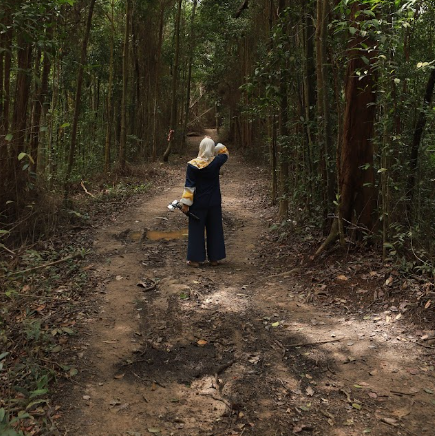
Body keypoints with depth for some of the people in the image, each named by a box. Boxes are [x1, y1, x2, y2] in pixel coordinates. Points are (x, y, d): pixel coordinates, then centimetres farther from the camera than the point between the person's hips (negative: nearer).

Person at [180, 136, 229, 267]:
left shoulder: (192, 165, -12)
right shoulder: (216, 162, -7)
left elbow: (189, 186, -12)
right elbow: (225, 153, 15)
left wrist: (186, 203, -7)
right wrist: (212, 143, 12)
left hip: (198, 203, -2)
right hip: (214, 203, 2)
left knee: (196, 230, 7)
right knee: (214, 230, 12)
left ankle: (195, 259, 10)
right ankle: (214, 258, 18)